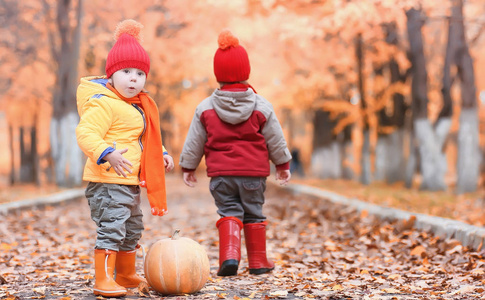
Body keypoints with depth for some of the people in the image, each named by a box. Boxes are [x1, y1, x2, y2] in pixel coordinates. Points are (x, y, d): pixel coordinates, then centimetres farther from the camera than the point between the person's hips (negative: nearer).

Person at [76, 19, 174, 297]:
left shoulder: (139, 105, 16)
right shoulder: (102, 103, -16)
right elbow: (85, 133, -26)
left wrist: (161, 154, 19)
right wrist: (107, 154, -39)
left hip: (130, 181, 10)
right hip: (108, 180, -10)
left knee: (133, 229, 20)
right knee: (111, 227, -14)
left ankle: (126, 275, 36)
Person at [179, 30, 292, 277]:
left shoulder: (205, 108, -1)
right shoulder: (261, 107, -2)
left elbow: (194, 142, 4)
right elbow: (276, 140, 5)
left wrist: (188, 167, 17)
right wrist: (283, 164, 18)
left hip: (220, 173, 0)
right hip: (254, 172, 0)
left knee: (228, 212, 7)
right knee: (254, 214, 11)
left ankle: (229, 254, -13)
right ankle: (258, 261, 17)